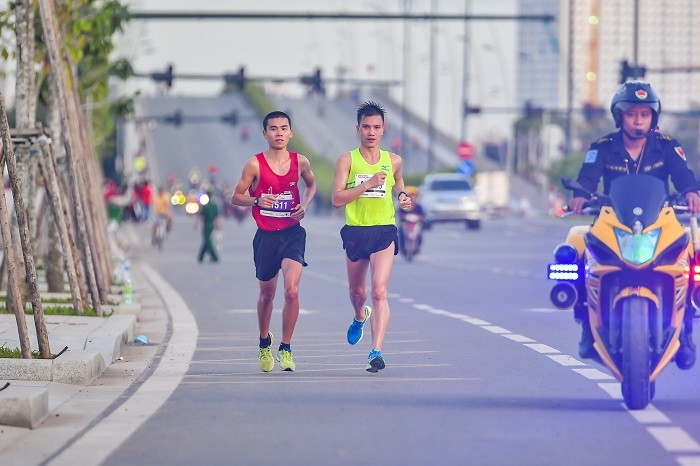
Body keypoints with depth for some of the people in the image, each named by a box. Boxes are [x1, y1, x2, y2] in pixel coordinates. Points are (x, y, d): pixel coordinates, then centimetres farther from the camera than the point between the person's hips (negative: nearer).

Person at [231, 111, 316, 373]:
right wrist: (257, 200, -18)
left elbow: (311, 184, 22)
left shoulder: (300, 162, 1)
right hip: (266, 236, 0)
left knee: (292, 291, -17)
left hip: (292, 233, 0)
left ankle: (285, 348, -3)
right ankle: (264, 343, 38)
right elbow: (236, 197, 1)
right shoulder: (255, 164, -6)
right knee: (267, 294, 13)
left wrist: (304, 205, 3)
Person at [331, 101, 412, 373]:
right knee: (356, 291, 19)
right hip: (355, 232, 1)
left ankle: (376, 351, -23)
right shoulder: (347, 160, -2)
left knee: (379, 291, -17)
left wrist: (402, 196, 6)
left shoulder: (393, 161, 5)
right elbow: (336, 199, -11)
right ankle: (360, 316, 55)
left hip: (384, 232, -1)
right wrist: (368, 184, -19)